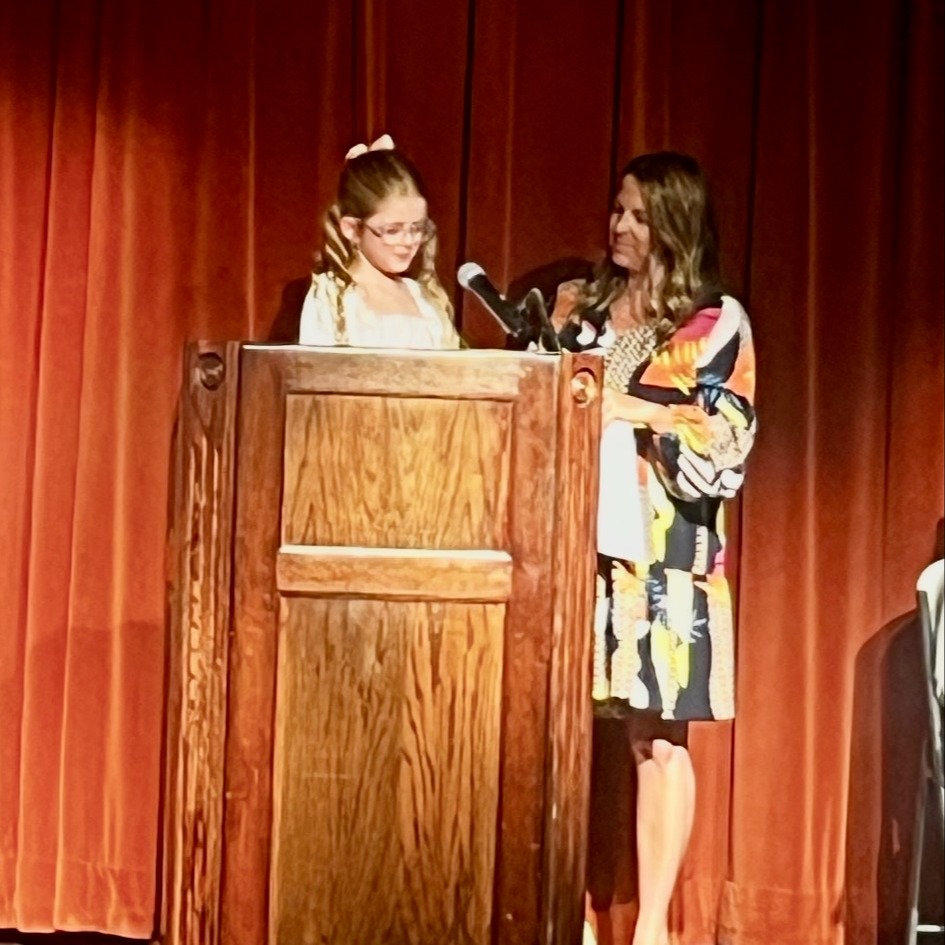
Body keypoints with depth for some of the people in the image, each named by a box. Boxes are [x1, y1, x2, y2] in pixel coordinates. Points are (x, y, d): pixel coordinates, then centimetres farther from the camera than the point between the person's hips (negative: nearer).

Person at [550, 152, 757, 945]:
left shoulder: (717, 323, 0)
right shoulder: (582, 307, 14)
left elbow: (725, 447, -8)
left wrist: (629, 412, -14)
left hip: (663, 560, -4)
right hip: (581, 549, 4)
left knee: (655, 739, -3)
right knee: (590, 737, 5)